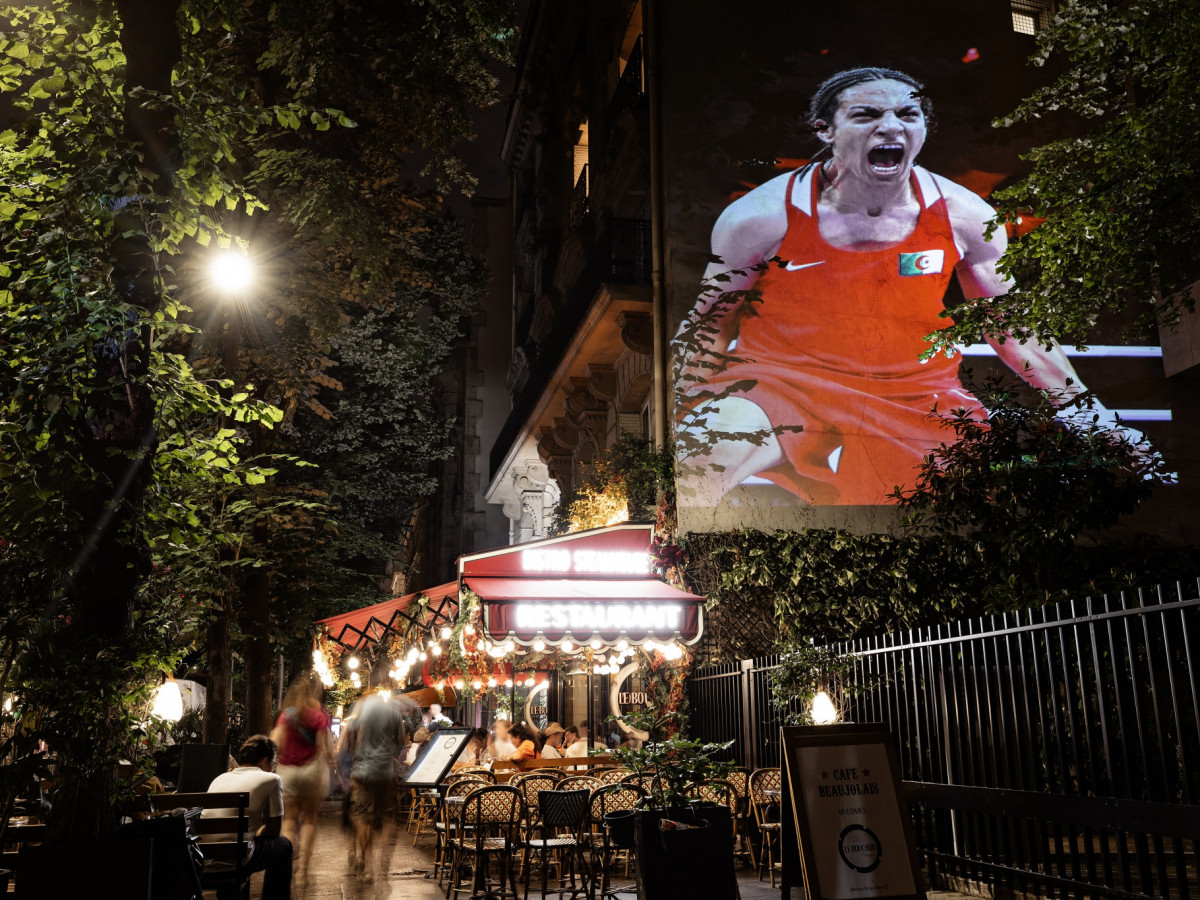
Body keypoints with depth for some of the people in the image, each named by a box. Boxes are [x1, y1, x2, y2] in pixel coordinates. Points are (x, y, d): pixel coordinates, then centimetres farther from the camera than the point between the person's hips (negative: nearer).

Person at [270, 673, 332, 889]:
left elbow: (275, 743, -8)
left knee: (289, 821, 8)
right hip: (311, 770, -2)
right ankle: (303, 870, 4)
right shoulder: (319, 716, -4)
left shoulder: (286, 715, 2)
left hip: (287, 770, 2)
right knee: (309, 819, 9)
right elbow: (323, 748, -7)